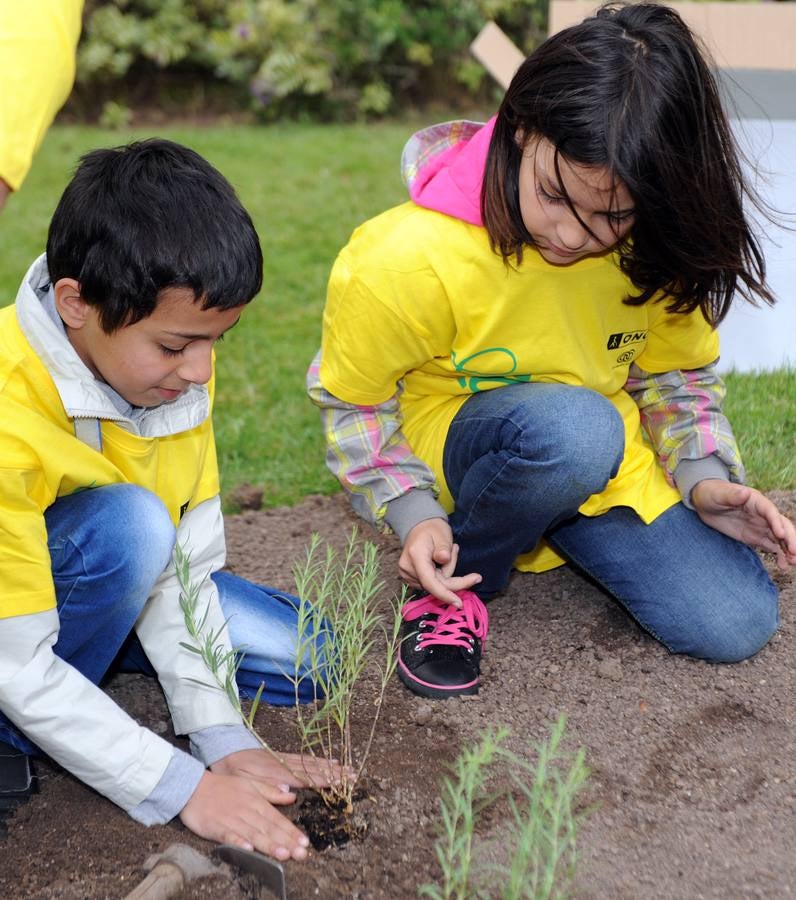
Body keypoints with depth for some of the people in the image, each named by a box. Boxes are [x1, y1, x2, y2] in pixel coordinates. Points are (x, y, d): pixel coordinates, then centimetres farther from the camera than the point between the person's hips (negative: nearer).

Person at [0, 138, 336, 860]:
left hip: (123, 579, 7)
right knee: (127, 524, -36)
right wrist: (185, 787, -29)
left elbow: (183, 566, -12)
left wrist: (223, 738, -18)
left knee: (306, 656, -3)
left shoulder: (176, 370, -15)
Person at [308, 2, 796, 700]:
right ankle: (456, 586, -11)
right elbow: (351, 401, -11)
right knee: (575, 424, -40)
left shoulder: (658, 248, -15)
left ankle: (564, 534, 17)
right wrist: (412, 512, -24)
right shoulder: (407, 260, -28)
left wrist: (704, 477, -13)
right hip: (457, 442, -4)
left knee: (736, 625, -9)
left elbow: (678, 371, 4)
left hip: (606, 461, 5)